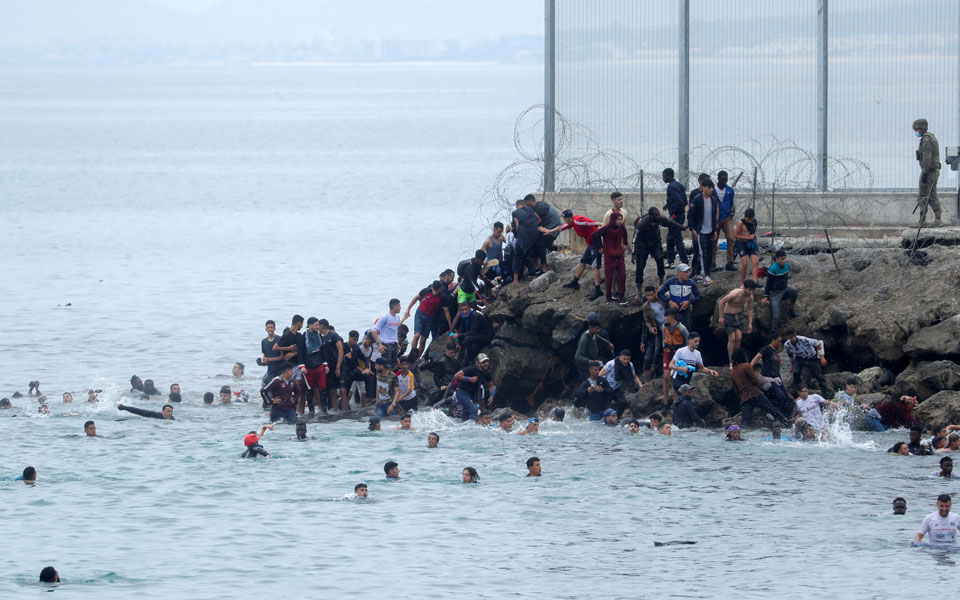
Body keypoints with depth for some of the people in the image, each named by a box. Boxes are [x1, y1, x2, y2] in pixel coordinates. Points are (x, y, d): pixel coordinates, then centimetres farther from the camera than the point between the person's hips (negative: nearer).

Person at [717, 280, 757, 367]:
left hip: (739, 316, 6)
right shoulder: (735, 294, -27)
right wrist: (721, 317, -16)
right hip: (729, 316, -6)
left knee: (739, 338, -1)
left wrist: (750, 323, 8)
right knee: (732, 339, -8)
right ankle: (731, 362, -2)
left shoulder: (750, 297, -7)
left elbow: (750, 309, 9)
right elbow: (722, 301, -19)